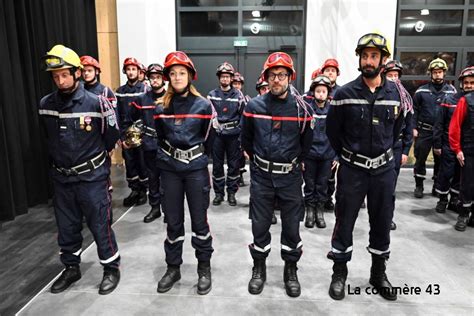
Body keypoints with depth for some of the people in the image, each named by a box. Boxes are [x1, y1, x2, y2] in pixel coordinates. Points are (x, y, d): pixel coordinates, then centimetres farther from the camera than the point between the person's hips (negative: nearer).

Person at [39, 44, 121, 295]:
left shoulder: (96, 103, -14)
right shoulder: (45, 104, -1)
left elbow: (111, 137, -2)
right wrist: (60, 160, 16)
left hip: (92, 177, -4)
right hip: (61, 177, 5)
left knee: (100, 226, 5)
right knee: (66, 227, 17)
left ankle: (111, 269, 24)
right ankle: (71, 268, 36)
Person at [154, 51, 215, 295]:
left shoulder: (203, 105, -3)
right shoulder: (161, 107, 3)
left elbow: (209, 140, 4)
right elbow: (160, 138, 14)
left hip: (196, 169, -2)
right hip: (169, 170, 2)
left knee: (199, 220, 5)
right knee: (173, 221, 11)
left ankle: (204, 268, 22)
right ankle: (173, 268, 27)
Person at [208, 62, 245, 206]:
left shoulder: (238, 95, 4)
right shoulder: (212, 95, 4)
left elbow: (243, 115, 4)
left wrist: (242, 134, -1)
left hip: (233, 134, 0)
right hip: (216, 134, 0)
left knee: (234, 164, 5)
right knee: (217, 165, 6)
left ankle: (231, 193, 18)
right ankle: (218, 193, 18)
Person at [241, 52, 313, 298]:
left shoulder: (302, 107, -6)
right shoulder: (254, 106, -4)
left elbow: (306, 143, 8)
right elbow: (246, 139, 11)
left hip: (290, 176, 0)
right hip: (261, 175, 1)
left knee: (291, 225, 9)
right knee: (260, 224, 9)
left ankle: (290, 271, 29)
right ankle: (259, 269, 30)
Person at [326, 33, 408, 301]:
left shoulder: (397, 93, -1)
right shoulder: (345, 94, -8)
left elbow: (396, 128, 14)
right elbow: (333, 130, 3)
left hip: (384, 169, 3)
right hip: (352, 169, -2)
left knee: (382, 222, 13)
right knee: (345, 221, 5)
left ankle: (379, 273, 32)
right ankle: (340, 273, 23)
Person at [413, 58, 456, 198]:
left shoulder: (451, 91, 5)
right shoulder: (422, 90, 1)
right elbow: (414, 110, 2)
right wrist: (414, 128, -5)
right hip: (424, 131, -1)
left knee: (440, 160, 9)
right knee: (420, 159, 2)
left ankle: (437, 187, 23)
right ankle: (419, 186, 15)